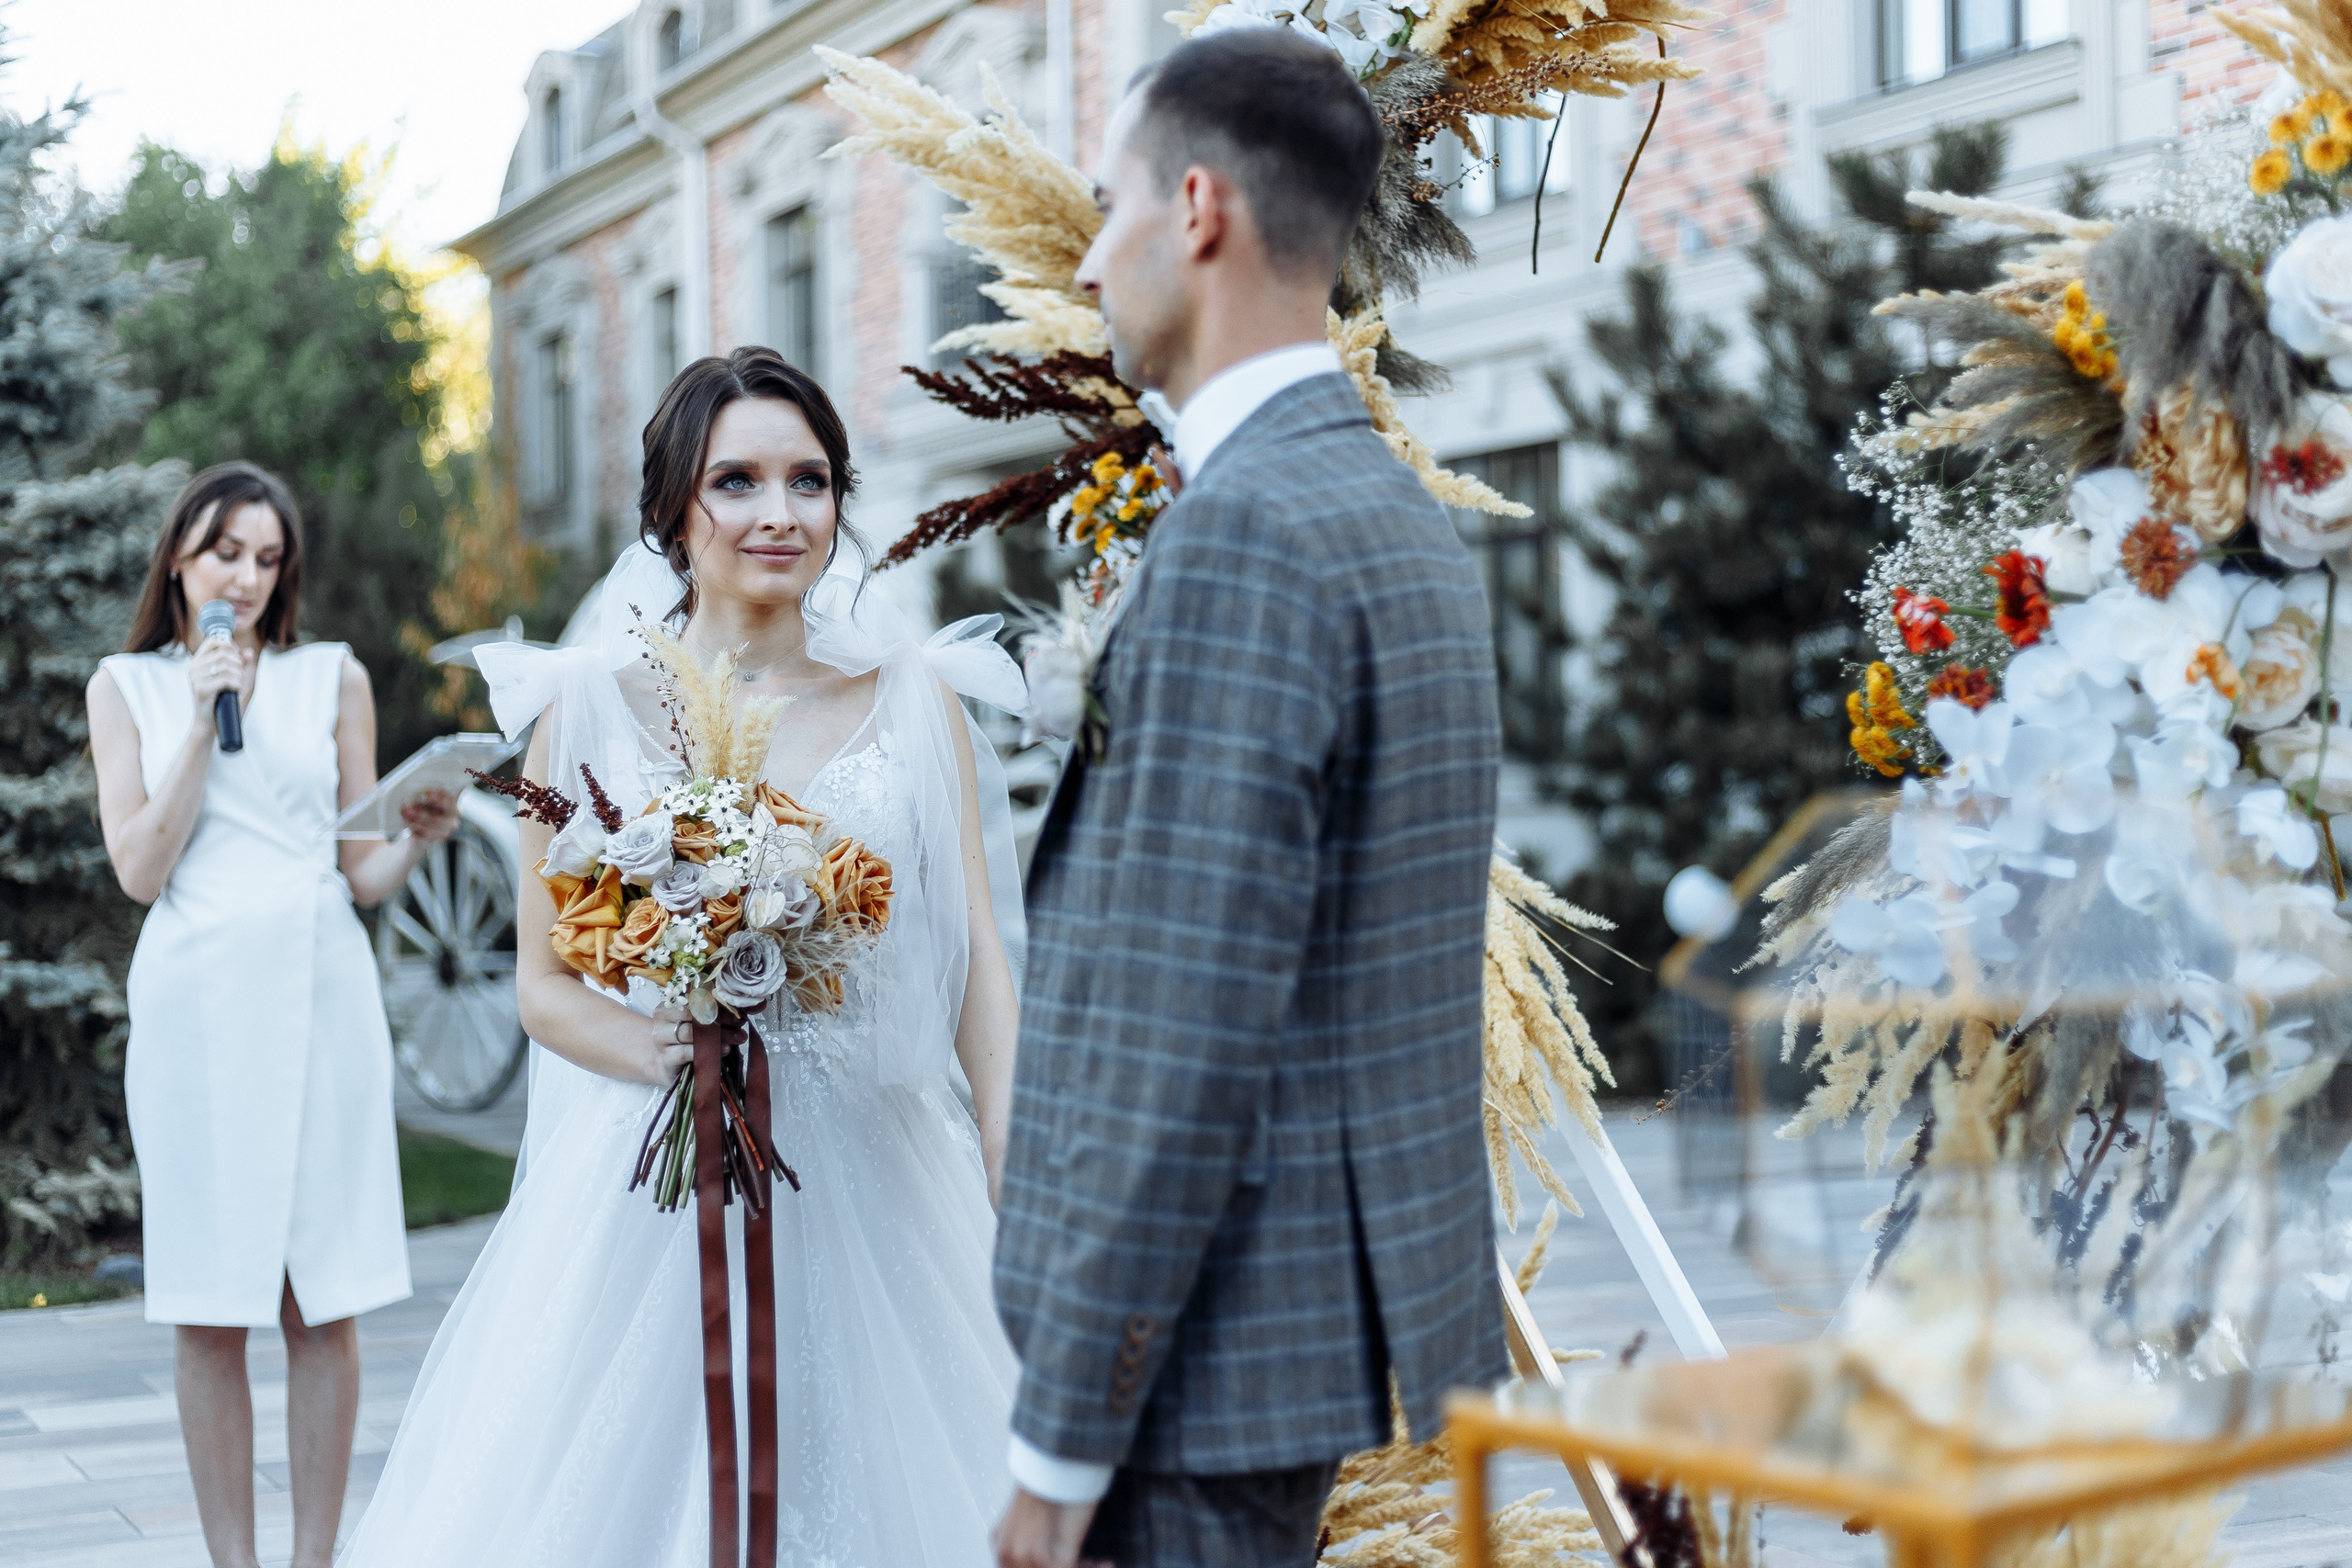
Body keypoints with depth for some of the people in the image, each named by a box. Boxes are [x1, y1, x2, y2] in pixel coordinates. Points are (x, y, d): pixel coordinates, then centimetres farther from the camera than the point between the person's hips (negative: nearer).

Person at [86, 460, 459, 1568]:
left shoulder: (333, 679, 11)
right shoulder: (128, 687, 10)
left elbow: (364, 875, 10)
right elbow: (140, 869, 0)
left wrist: (418, 839, -12)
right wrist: (203, 721, -6)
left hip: (317, 989, 0)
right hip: (194, 998, 0)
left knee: (322, 1303, 0)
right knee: (207, 1310, 1)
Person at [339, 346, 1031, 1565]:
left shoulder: (913, 701, 5)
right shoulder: (591, 711, 2)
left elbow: (980, 962, 1)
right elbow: (545, 984, 4)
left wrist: (1017, 1182, -10)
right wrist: (685, 1055, -16)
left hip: (869, 1188, 1)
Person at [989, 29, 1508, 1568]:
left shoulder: (1242, 530, -19)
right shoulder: (1402, 516, 11)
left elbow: (1185, 1037, -23)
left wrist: (1062, 1440, -18)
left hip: (1225, 1332, -9)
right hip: (1359, 1297, 9)